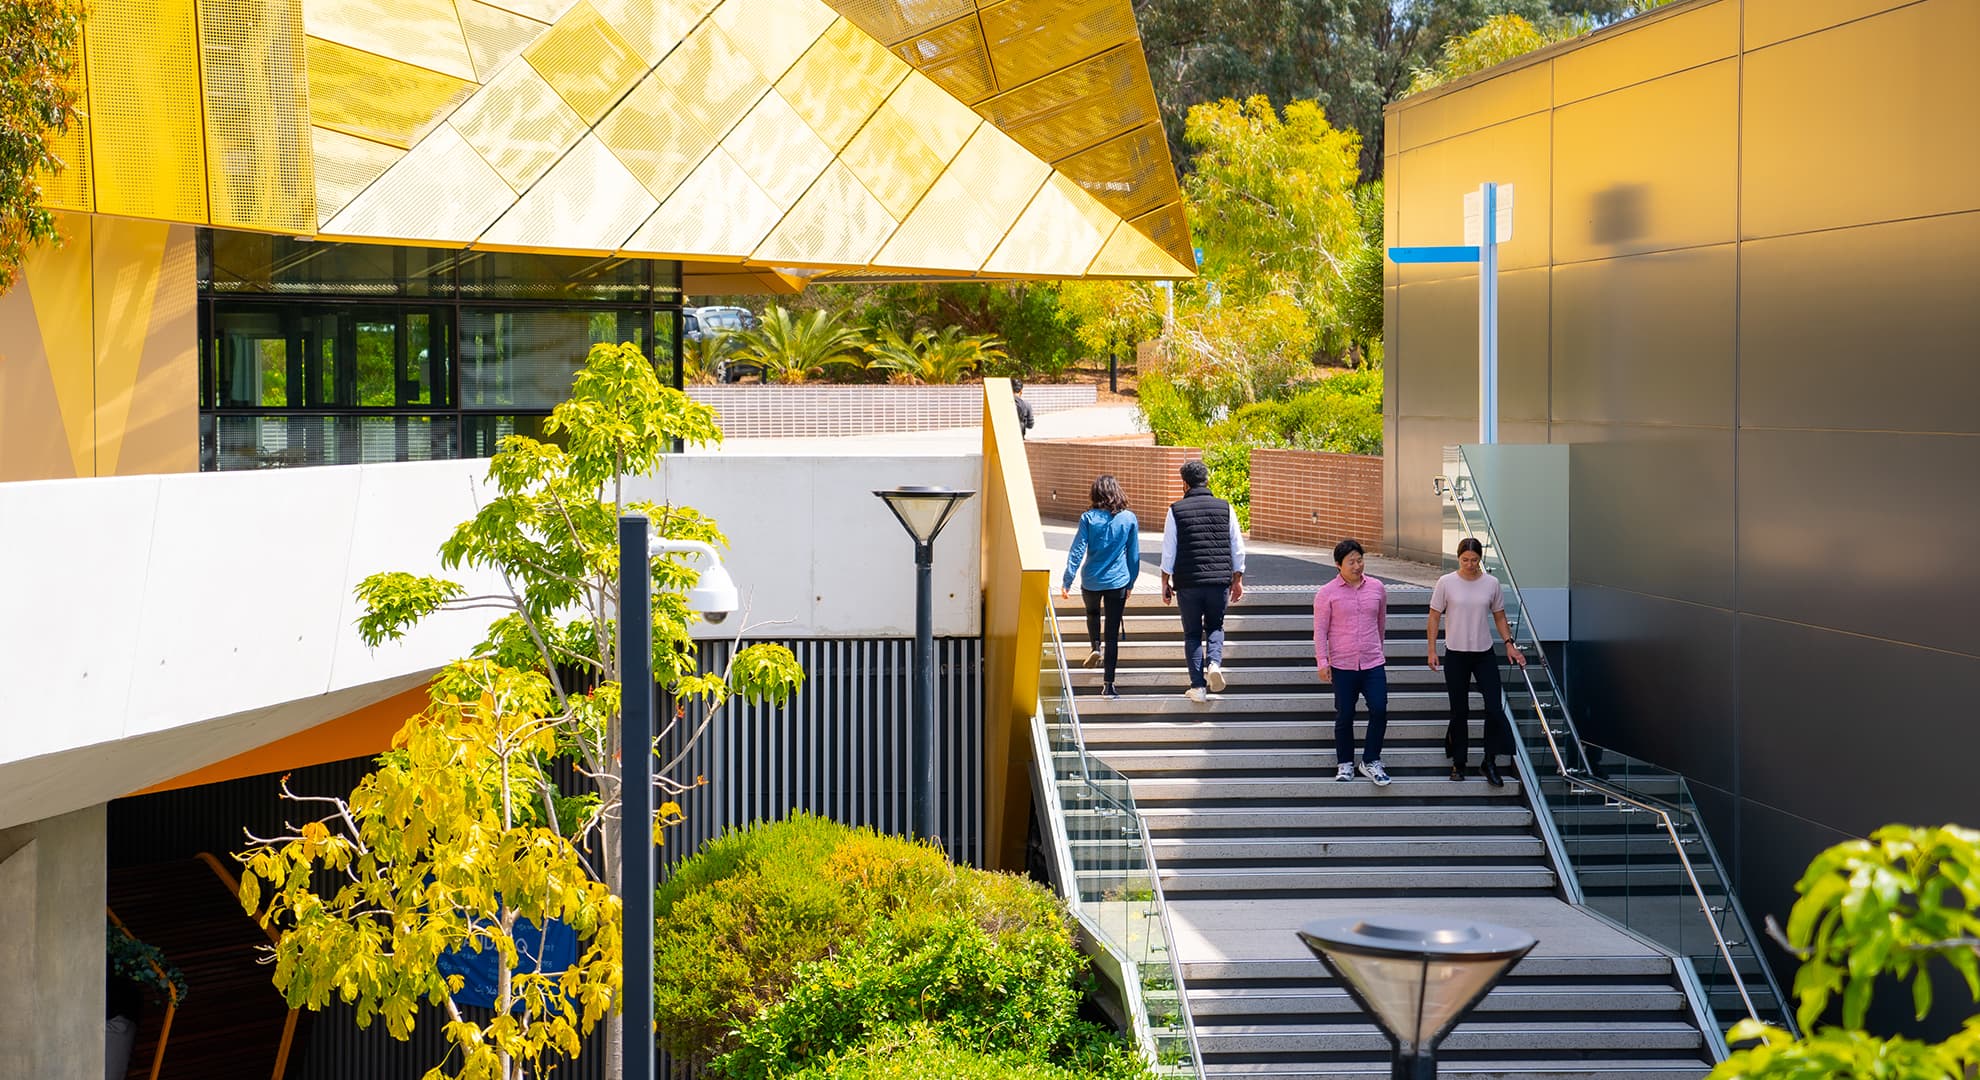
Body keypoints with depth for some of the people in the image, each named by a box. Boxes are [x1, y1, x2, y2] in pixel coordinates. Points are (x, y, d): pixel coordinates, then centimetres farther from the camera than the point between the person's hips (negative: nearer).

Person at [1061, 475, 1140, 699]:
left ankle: (1096, 646, 11)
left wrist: (1067, 580, -4)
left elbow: (1077, 551, -8)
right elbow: (1134, 554, 5)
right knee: (1113, 634, 3)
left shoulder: (1089, 518, -7)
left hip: (1091, 581, 0)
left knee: (1092, 613, 33)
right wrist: (1131, 582, 16)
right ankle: (1109, 685, 0)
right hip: (1118, 581, 0)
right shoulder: (1129, 519, -2)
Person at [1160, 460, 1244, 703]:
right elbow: (1237, 549, 6)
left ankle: (1198, 686, 6)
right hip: (1220, 581, 1)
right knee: (1215, 626, 19)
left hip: (1188, 582, -1)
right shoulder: (1224, 508, 4)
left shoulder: (1176, 510, -2)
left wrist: (1165, 583, 9)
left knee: (1192, 633, 9)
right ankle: (1214, 662, -9)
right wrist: (1237, 580, 16)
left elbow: (1168, 551, -1)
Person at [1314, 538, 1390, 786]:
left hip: (1373, 664, 2)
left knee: (1379, 710, -8)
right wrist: (1322, 661, -9)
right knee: (1344, 716, 4)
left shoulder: (1377, 588, 5)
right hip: (1342, 666, -2)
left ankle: (1371, 762, 5)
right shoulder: (1327, 593, -3)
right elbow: (1320, 629, -3)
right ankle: (1344, 764, 19)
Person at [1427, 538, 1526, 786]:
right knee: (1459, 711, 7)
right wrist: (1432, 650, -5)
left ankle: (1490, 763, 4)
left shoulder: (1491, 583, 0)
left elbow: (1499, 617, 11)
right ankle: (1458, 762, 20)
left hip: (1484, 654, 1)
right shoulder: (1446, 583, -5)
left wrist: (1510, 645, 1)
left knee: (1495, 709, -7)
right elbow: (1434, 617, -1)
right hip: (1456, 654, -1)